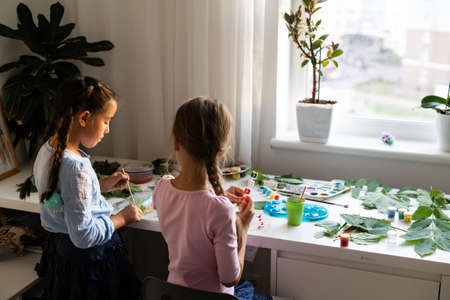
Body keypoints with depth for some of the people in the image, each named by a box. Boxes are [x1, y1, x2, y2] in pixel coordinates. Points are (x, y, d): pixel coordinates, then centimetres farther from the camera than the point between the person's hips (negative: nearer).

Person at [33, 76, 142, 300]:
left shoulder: (46, 150, -2)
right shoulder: (76, 168, -30)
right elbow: (84, 236, -27)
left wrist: (101, 186, 10)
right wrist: (122, 218, -13)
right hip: (87, 260, -9)